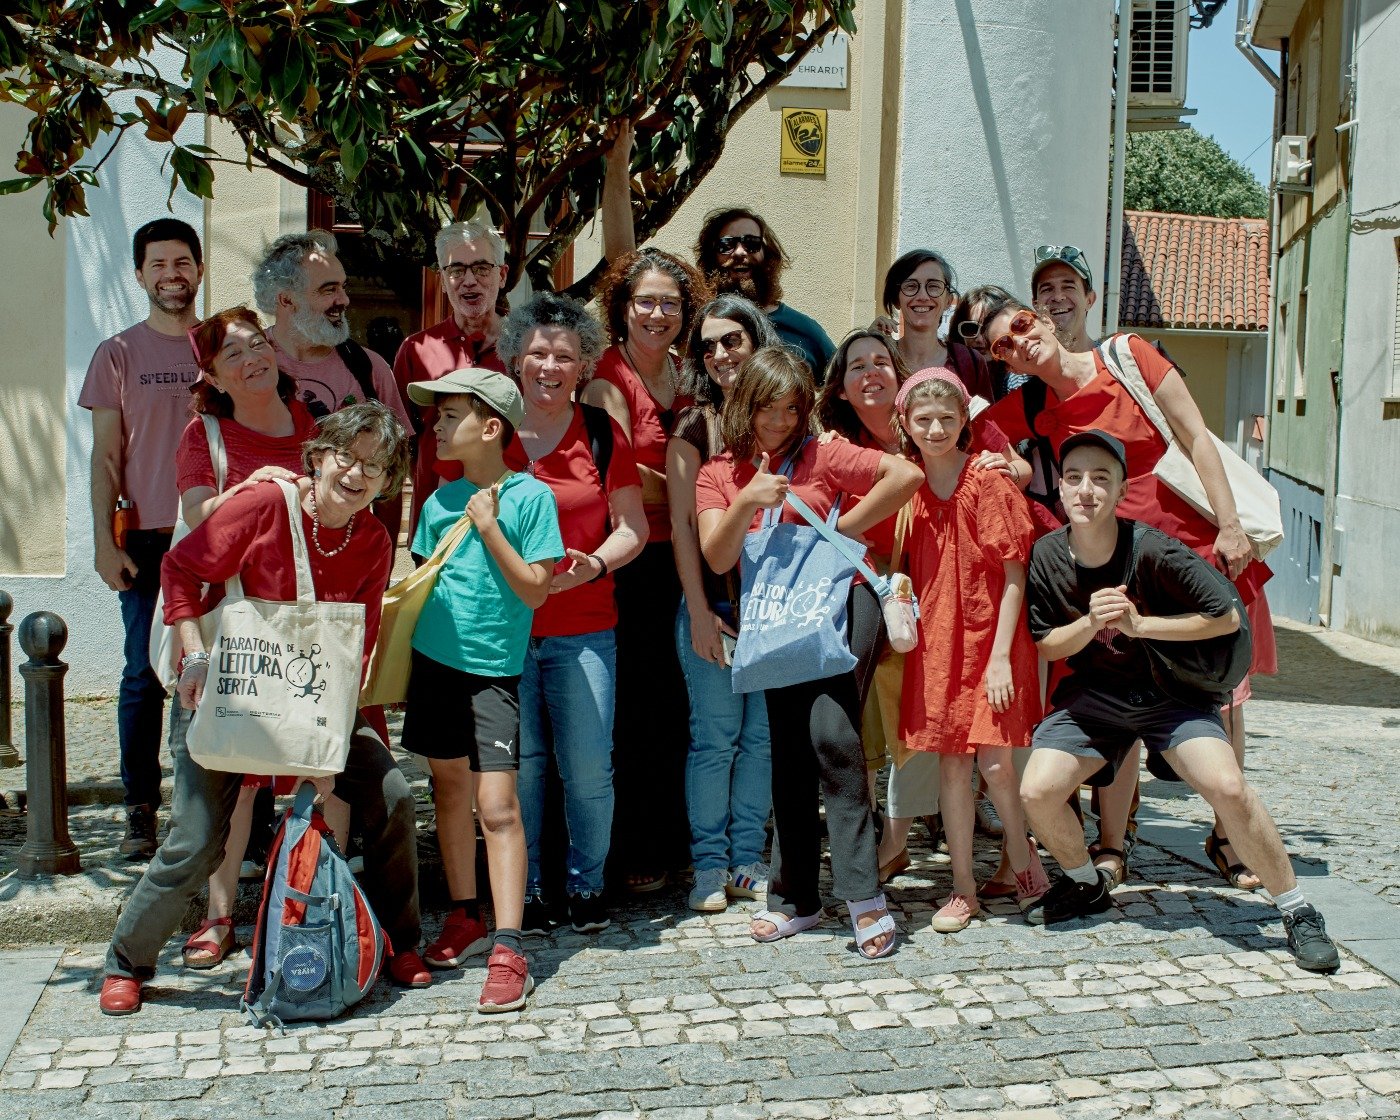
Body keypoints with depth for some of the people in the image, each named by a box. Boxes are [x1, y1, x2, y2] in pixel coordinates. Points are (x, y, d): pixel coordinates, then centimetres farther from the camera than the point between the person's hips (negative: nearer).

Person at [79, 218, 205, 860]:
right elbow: (106, 457, 3)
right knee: (145, 674, 0)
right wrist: (105, 541, -6)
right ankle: (141, 809, 8)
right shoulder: (119, 355, 5)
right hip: (147, 540, -1)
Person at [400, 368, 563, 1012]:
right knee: (450, 789, 14)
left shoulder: (530, 497, -7)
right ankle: (465, 918, 29)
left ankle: (508, 950, -8)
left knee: (497, 802, -11)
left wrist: (489, 528, -14)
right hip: (433, 662, 5)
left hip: (493, 669, -5)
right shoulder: (440, 501, 7)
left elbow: (536, 591, -11)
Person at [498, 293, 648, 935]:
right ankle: (526, 889, 19)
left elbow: (631, 527, 6)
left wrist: (593, 564, -13)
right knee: (519, 765, 3)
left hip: (583, 629, 0)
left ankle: (586, 883, 20)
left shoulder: (602, 434, 4)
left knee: (588, 767, 0)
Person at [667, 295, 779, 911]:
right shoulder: (695, 427, 0)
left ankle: (747, 859, 19)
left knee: (763, 735, 7)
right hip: (715, 603, -2)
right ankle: (709, 865, 12)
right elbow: (683, 525, -3)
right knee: (715, 736, 1)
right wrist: (700, 612, -8)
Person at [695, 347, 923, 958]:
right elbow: (717, 558, -3)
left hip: (837, 598, -4)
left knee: (831, 731, -23)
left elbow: (907, 475, -9)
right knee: (789, 754, 8)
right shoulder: (717, 474, 9)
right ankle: (795, 897, 20)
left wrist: (843, 528, -5)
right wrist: (748, 502, -18)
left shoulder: (822, 454, 0)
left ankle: (863, 894, -21)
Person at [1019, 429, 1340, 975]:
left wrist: (1139, 624, -23)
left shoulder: (1152, 549, -21)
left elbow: (1228, 616, -16)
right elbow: (1046, 645, -2)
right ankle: (1086, 884, 17)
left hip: (1169, 691, -3)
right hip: (1091, 695, 3)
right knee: (1037, 791, -15)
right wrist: (1090, 623, -23)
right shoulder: (1045, 556, -11)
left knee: (1227, 787, -24)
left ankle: (1297, 912, -3)